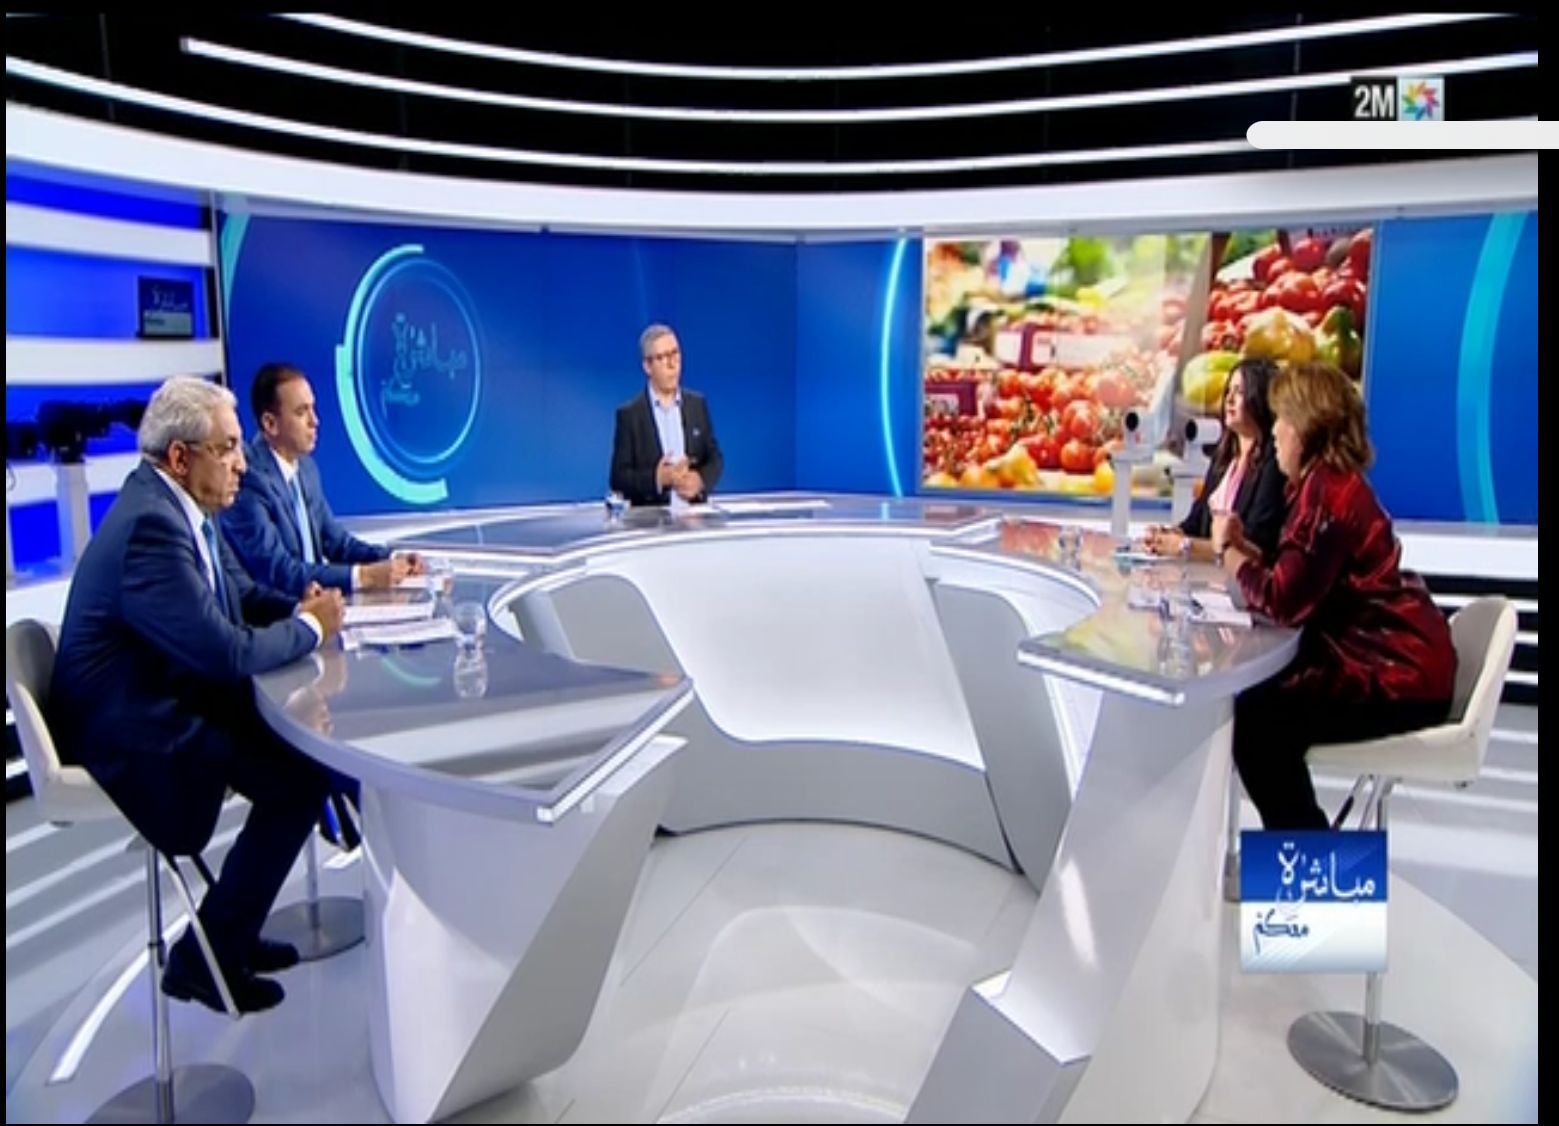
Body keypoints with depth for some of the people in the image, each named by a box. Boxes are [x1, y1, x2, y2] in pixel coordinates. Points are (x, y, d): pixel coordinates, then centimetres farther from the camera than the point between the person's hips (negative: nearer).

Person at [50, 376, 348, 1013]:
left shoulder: (180, 506, 5)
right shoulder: (150, 524, -27)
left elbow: (242, 594, 15)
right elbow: (227, 653, -30)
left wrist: (300, 609, -6)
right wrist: (310, 627, -14)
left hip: (168, 698, 10)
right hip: (131, 729, -10)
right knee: (299, 779, -16)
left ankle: (229, 932, 21)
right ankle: (202, 958, 2)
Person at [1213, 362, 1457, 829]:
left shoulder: (1327, 491, -20)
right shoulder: (1328, 483, 12)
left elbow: (1284, 601, -24)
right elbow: (1295, 580, 12)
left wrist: (1227, 551, -8)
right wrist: (1243, 546, -1)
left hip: (1399, 675, -10)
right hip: (1392, 660, 10)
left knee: (1256, 720, -13)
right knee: (1255, 702, 11)